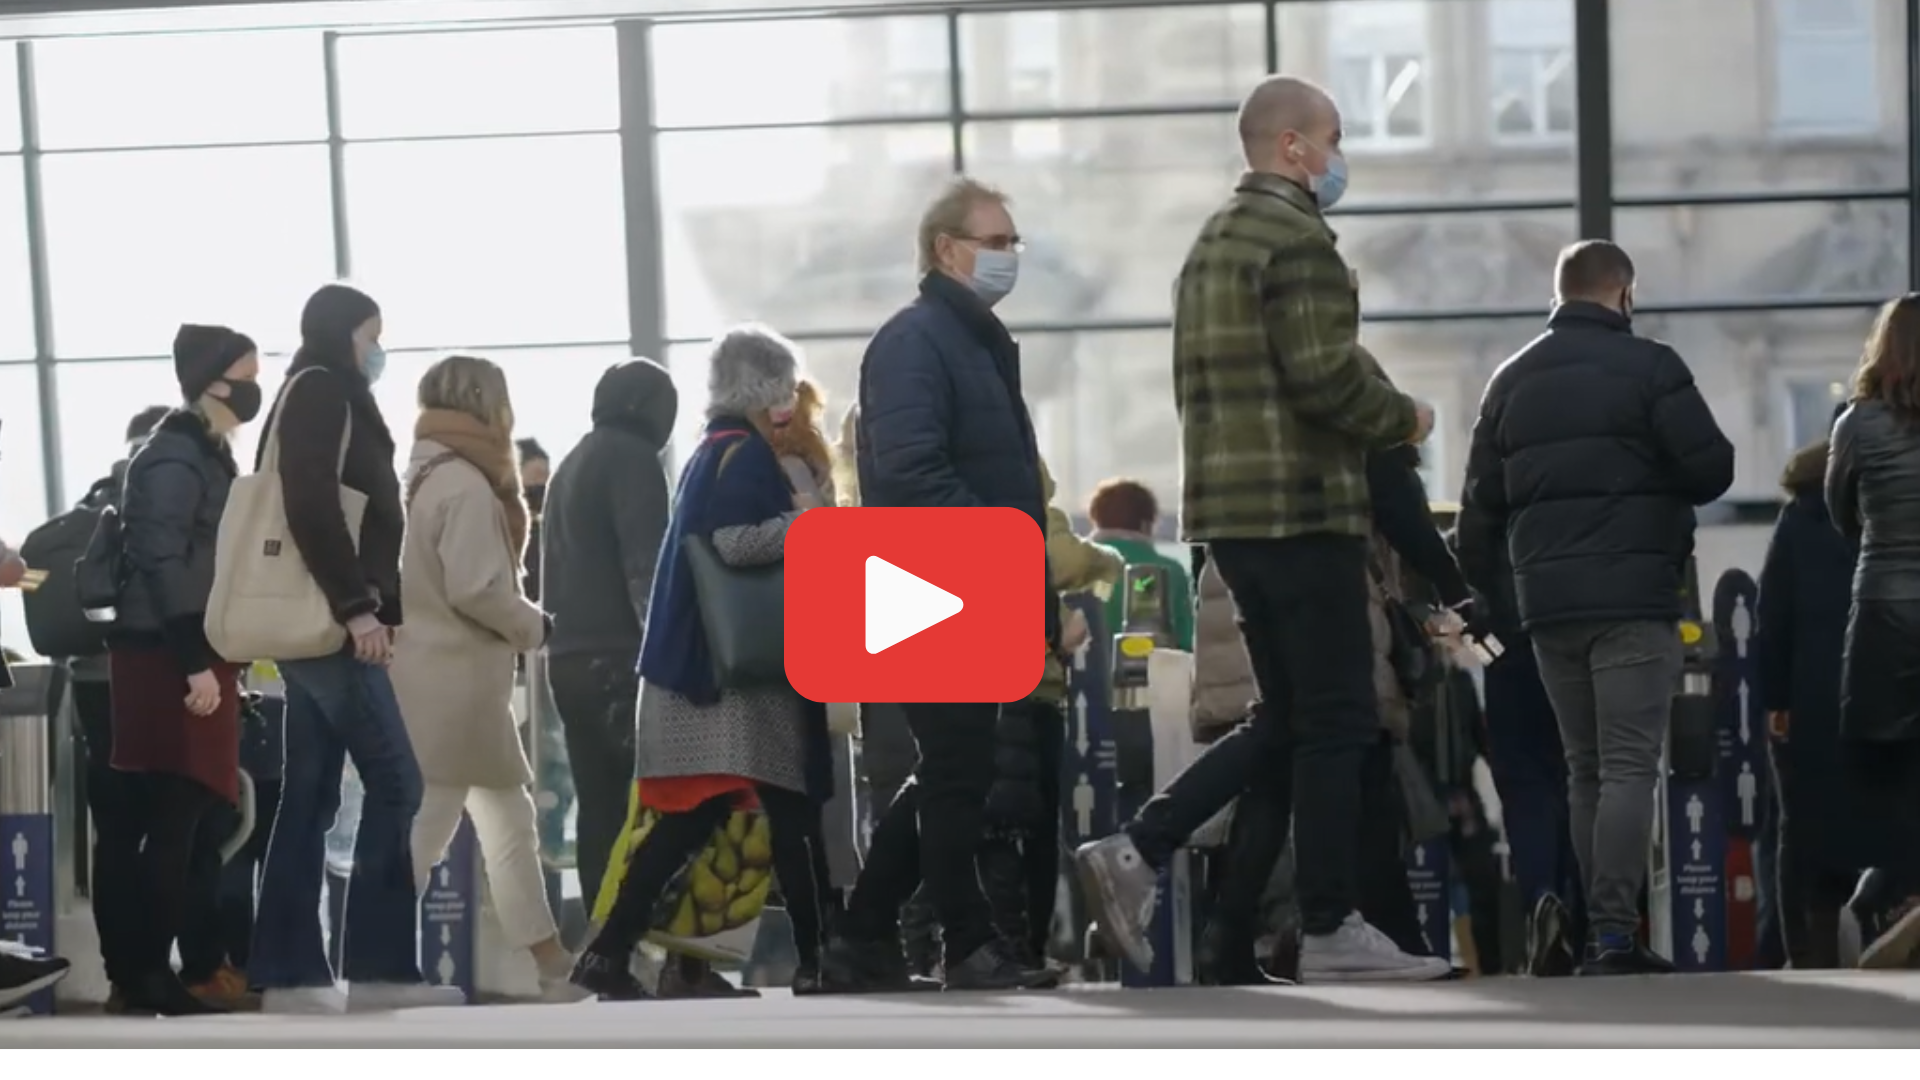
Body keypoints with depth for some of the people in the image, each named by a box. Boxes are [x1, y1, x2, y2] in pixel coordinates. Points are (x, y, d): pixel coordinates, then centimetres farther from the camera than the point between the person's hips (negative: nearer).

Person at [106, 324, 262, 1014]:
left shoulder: (209, 455, 19)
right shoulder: (175, 458, -12)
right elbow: (163, 563, -20)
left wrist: (220, 659, 20)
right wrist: (195, 663, -23)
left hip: (193, 655, 10)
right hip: (168, 660, -10)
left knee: (177, 822, 9)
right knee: (174, 821, -8)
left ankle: (147, 973, 11)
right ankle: (148, 977, -6)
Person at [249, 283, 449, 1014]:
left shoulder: (313, 397, 22)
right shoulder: (323, 392, -7)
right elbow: (313, 506, -19)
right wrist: (357, 606, -23)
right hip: (331, 626, -10)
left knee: (309, 799, 6)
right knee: (394, 784, -11)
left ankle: (289, 972, 5)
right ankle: (377, 965, -12)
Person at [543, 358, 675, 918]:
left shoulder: (570, 465, 20)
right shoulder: (633, 458, -7)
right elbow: (646, 568, -17)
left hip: (570, 658, 8)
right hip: (619, 658, -8)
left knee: (600, 808, 6)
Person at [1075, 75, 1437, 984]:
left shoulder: (1209, 244, 19)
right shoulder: (1297, 239, -12)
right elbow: (1325, 377, -21)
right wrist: (1402, 420, -2)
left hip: (1229, 508, 9)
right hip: (1303, 508, -9)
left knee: (1287, 718, 14)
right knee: (1336, 723, -2)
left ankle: (1136, 851, 4)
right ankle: (1329, 933, 1)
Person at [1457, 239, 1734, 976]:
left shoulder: (1512, 380, 14)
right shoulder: (1648, 366, -3)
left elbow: (1482, 502, 12)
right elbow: (1713, 469, -7)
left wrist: (1477, 588, 18)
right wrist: (1659, 483, 13)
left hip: (1547, 603, 5)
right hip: (1633, 598, -5)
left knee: (1585, 770, 12)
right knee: (1629, 768, -7)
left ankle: (1600, 936, 10)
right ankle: (1614, 935, -18)